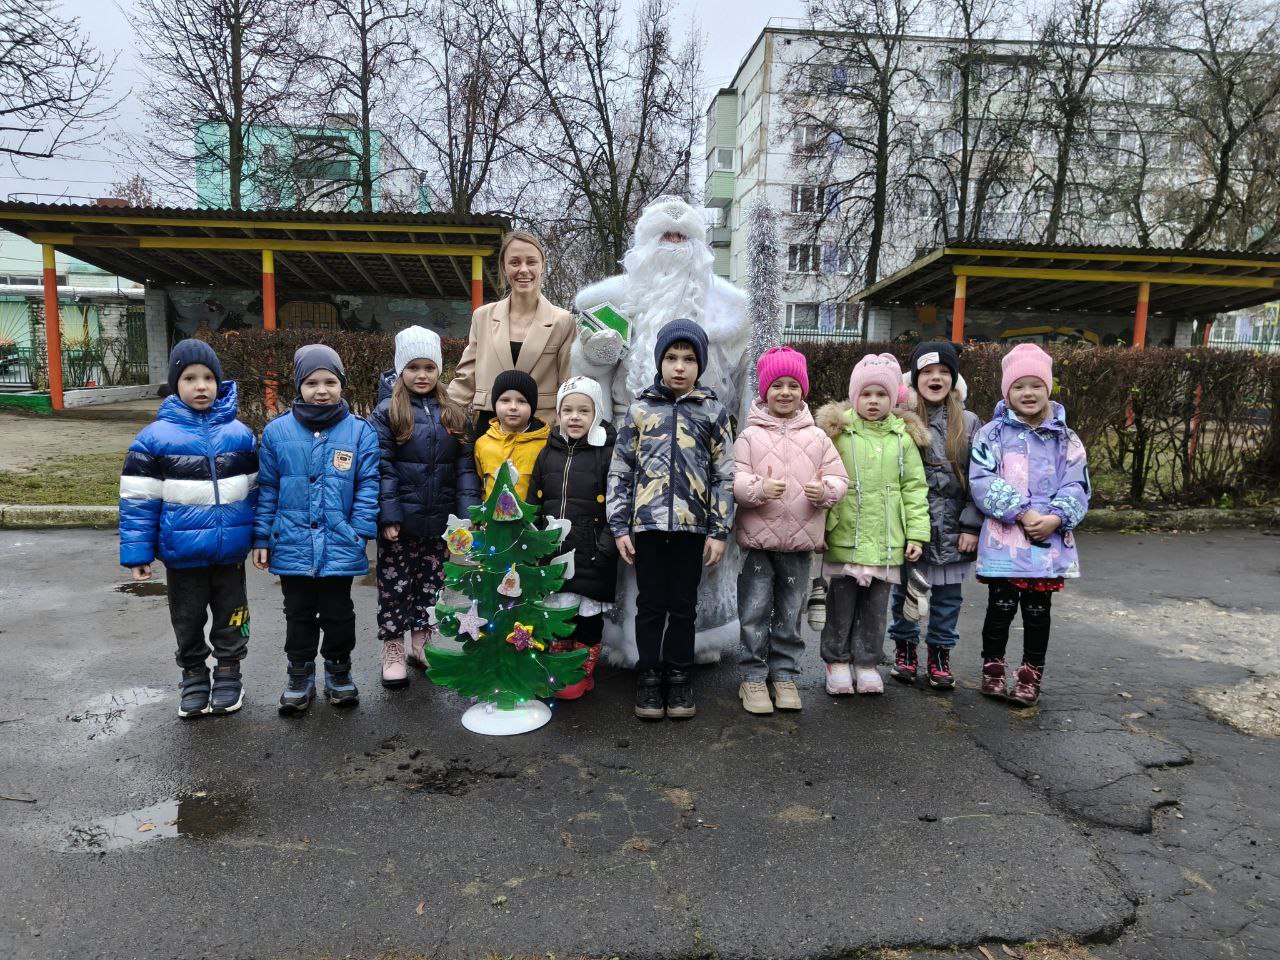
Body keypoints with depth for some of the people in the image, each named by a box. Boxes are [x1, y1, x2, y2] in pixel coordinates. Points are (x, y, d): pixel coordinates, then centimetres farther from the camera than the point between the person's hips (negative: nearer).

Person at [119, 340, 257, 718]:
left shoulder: (240, 434, -2)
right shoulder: (154, 437, -9)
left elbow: (256, 490, 6)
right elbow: (138, 499, -7)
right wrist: (137, 552, -8)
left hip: (231, 550, 1)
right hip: (182, 552, -1)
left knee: (229, 614, 15)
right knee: (188, 618, 15)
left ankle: (228, 672, 33)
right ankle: (193, 676, 33)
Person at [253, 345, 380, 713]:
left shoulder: (360, 431, -6)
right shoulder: (277, 431, -1)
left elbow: (368, 486, -5)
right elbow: (267, 489, 4)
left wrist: (360, 531, -12)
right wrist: (261, 538, 3)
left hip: (340, 546, -1)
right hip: (292, 545, 1)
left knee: (338, 614, 14)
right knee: (298, 615, 16)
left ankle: (339, 673, 33)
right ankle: (299, 677, 33)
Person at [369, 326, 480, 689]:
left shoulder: (453, 415, 6)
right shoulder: (387, 412, -5)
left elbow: (465, 466, 4)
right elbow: (382, 467, -10)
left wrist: (469, 512, -4)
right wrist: (388, 515, -16)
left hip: (436, 521, 4)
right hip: (400, 521, -3)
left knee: (430, 583, 15)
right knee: (395, 585, 7)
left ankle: (421, 643, 30)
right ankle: (393, 651, 20)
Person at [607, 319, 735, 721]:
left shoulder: (714, 411, 3)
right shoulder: (640, 409, 3)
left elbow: (724, 475, 3)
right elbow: (620, 471, 4)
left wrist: (719, 530, -2)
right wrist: (620, 527, 0)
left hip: (692, 525, 0)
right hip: (647, 523, 0)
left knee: (683, 604, 10)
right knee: (651, 604, 8)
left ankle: (679, 675, 24)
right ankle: (649, 675, 21)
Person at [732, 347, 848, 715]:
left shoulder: (817, 437, 6)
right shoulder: (750, 435, -1)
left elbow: (839, 478, 5)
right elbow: (734, 478, -8)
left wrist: (825, 490, -17)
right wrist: (759, 488, -27)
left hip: (800, 540, 2)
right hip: (757, 538, -2)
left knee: (789, 613, 12)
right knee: (755, 612, 3)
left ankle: (784, 675, 26)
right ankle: (753, 677, 16)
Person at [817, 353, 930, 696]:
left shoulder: (903, 437, 4)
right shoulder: (837, 432, -4)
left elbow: (914, 487, 6)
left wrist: (916, 533, 1)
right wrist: (819, 525, -8)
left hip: (886, 542, 2)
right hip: (845, 539, -2)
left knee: (875, 608, 13)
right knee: (841, 606, 10)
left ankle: (867, 662, 28)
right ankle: (837, 662, 25)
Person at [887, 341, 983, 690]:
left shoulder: (968, 424, 2)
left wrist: (972, 526, -5)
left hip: (952, 531, 1)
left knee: (947, 596, 11)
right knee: (904, 592, 12)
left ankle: (939, 655, 27)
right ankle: (905, 649, 31)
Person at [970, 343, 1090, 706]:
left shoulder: (1066, 439, 7)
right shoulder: (993, 433, -1)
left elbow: (1077, 487, 2)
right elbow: (982, 481, -11)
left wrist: (1055, 518, -16)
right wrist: (1023, 512, -18)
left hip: (1050, 540, 2)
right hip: (1003, 538, -2)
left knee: (1037, 610, 10)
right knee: (1001, 606, 5)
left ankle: (1031, 676, 24)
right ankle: (993, 670, 23)